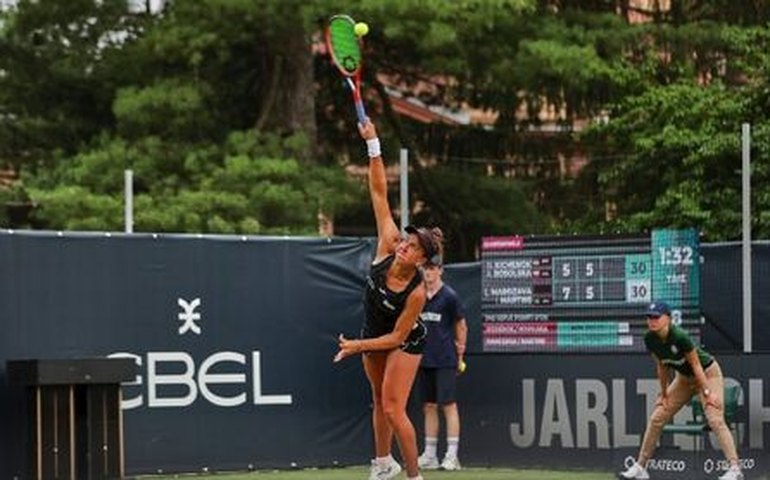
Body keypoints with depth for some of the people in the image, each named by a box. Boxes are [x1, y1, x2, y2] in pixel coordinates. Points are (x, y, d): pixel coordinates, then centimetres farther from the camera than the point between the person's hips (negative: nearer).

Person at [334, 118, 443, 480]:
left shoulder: (417, 292, -32)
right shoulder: (387, 248, -22)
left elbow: (396, 338, -24)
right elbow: (379, 193, -23)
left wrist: (358, 346, -27)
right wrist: (373, 146, -28)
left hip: (405, 342, -6)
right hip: (373, 332, 6)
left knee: (393, 409, -13)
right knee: (380, 401, 19)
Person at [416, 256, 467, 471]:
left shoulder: (449, 296, -5)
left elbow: (461, 327, 1)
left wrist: (460, 355, 1)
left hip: (445, 361, -5)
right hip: (425, 360, 6)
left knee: (448, 405, -7)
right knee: (429, 406, 8)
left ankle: (452, 455, -6)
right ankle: (429, 455, 13)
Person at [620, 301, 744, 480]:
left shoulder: (679, 336, -32)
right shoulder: (650, 339, -14)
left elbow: (696, 365, -26)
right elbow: (662, 367, -2)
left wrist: (707, 392, -25)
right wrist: (664, 394, 3)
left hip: (708, 373, -7)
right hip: (684, 377, 7)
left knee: (715, 419, -22)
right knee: (656, 418, 4)